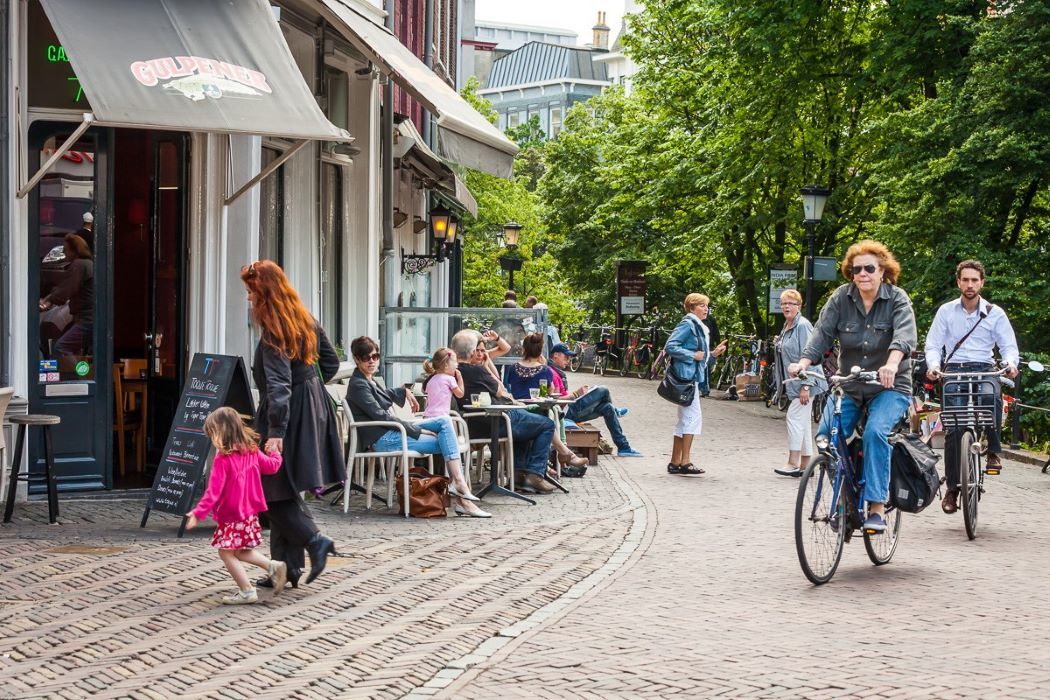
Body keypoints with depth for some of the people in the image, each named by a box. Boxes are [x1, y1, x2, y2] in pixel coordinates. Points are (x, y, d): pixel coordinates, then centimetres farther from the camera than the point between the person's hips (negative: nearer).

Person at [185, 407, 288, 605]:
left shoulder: (223, 459, -18)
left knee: (226, 552, 1)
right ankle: (273, 566, 11)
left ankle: (247, 591, -1)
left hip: (231, 515, -8)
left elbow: (214, 490, -20)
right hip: (249, 512, 8)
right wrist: (276, 453, 36)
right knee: (238, 551, 20)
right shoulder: (251, 451, 2)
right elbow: (272, 466, 14)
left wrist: (198, 513, -18)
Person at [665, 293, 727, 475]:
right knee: (693, 417, -12)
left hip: (694, 378, 10)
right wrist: (693, 355, -17)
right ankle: (685, 462, -11)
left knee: (684, 421, 11)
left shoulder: (700, 327, 20)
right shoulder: (687, 325, -10)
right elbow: (670, 346, -18)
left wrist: (712, 354, 11)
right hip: (686, 376, -10)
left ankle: (675, 462, 14)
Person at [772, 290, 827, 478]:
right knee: (803, 421, 11)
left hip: (804, 382, -10)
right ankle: (805, 465, 15)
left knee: (795, 417, -14)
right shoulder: (787, 327, 15)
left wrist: (805, 386, -23)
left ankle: (793, 463, -14)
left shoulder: (803, 326, -14)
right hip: (793, 384, 10)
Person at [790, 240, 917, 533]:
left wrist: (891, 365, -47)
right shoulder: (841, 297, -1)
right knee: (827, 435, -16)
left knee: (875, 432, -29)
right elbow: (823, 332, -9)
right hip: (848, 385, 4)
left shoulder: (897, 299, -9)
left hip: (889, 387, -3)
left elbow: (905, 335, -27)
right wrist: (804, 362, -28)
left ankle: (877, 507, -24)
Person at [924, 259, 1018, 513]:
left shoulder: (995, 313, 8)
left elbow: (1009, 345, 5)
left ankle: (993, 451, -20)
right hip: (954, 371, 1)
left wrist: (1011, 363, -17)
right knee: (952, 428, -9)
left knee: (992, 395, -36)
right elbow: (933, 345, 6)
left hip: (984, 370, 0)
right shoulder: (946, 311, 9)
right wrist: (933, 365, -15)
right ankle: (952, 487, 0)